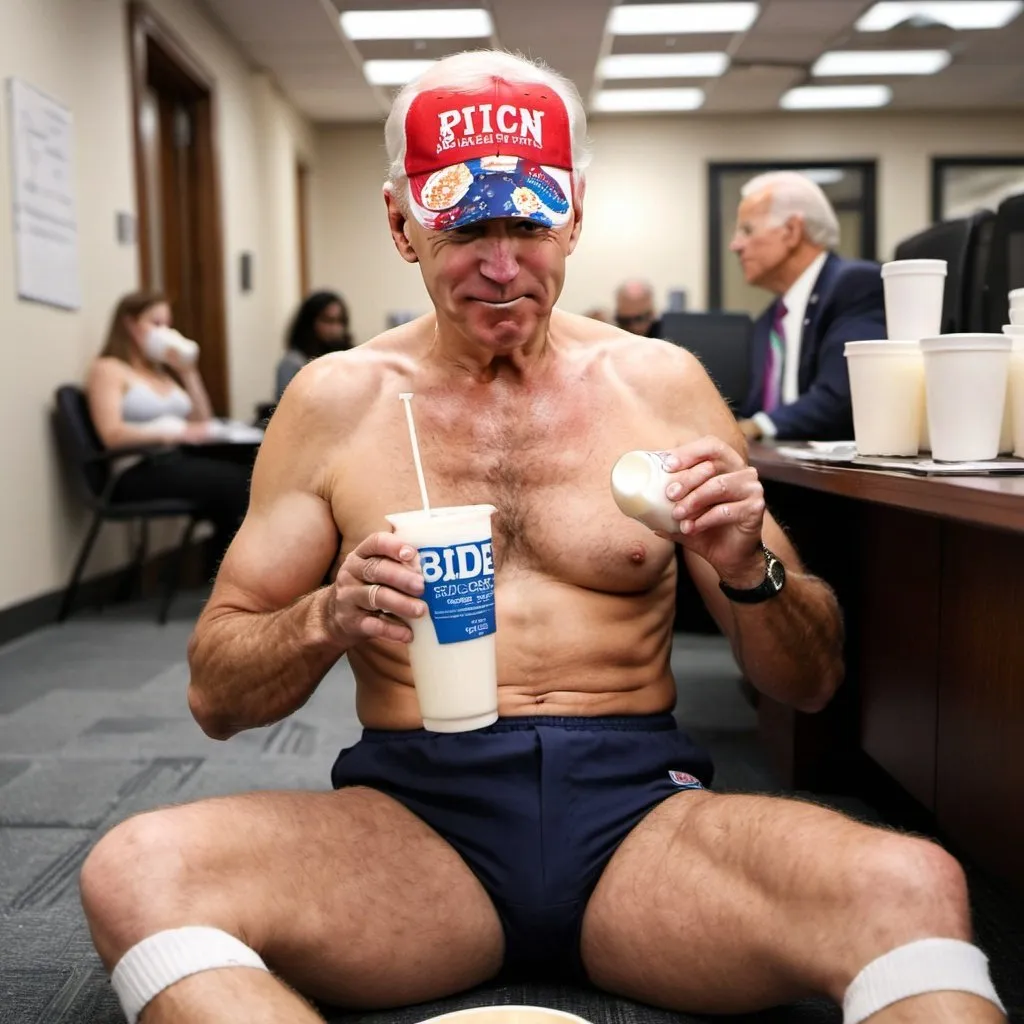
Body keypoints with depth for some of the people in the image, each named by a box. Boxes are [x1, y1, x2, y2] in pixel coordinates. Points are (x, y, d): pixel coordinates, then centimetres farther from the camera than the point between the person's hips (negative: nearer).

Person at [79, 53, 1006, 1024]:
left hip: (638, 801, -1)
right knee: (133, 871, -26)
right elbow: (214, 695, 5)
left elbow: (811, 684, 9)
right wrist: (326, 620, -16)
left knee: (912, 887, -30)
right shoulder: (335, 399, 5)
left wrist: (751, 570, -13)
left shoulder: (661, 383, 6)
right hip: (411, 809, 2)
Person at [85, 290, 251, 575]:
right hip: (141, 472, -6)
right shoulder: (108, 369, 4)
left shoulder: (161, 370, 23)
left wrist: (188, 371, 12)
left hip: (181, 460, 6)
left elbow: (203, 423, 21)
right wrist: (177, 433, -22)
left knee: (249, 480, -26)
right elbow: (112, 435, -12)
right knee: (234, 483, -30)